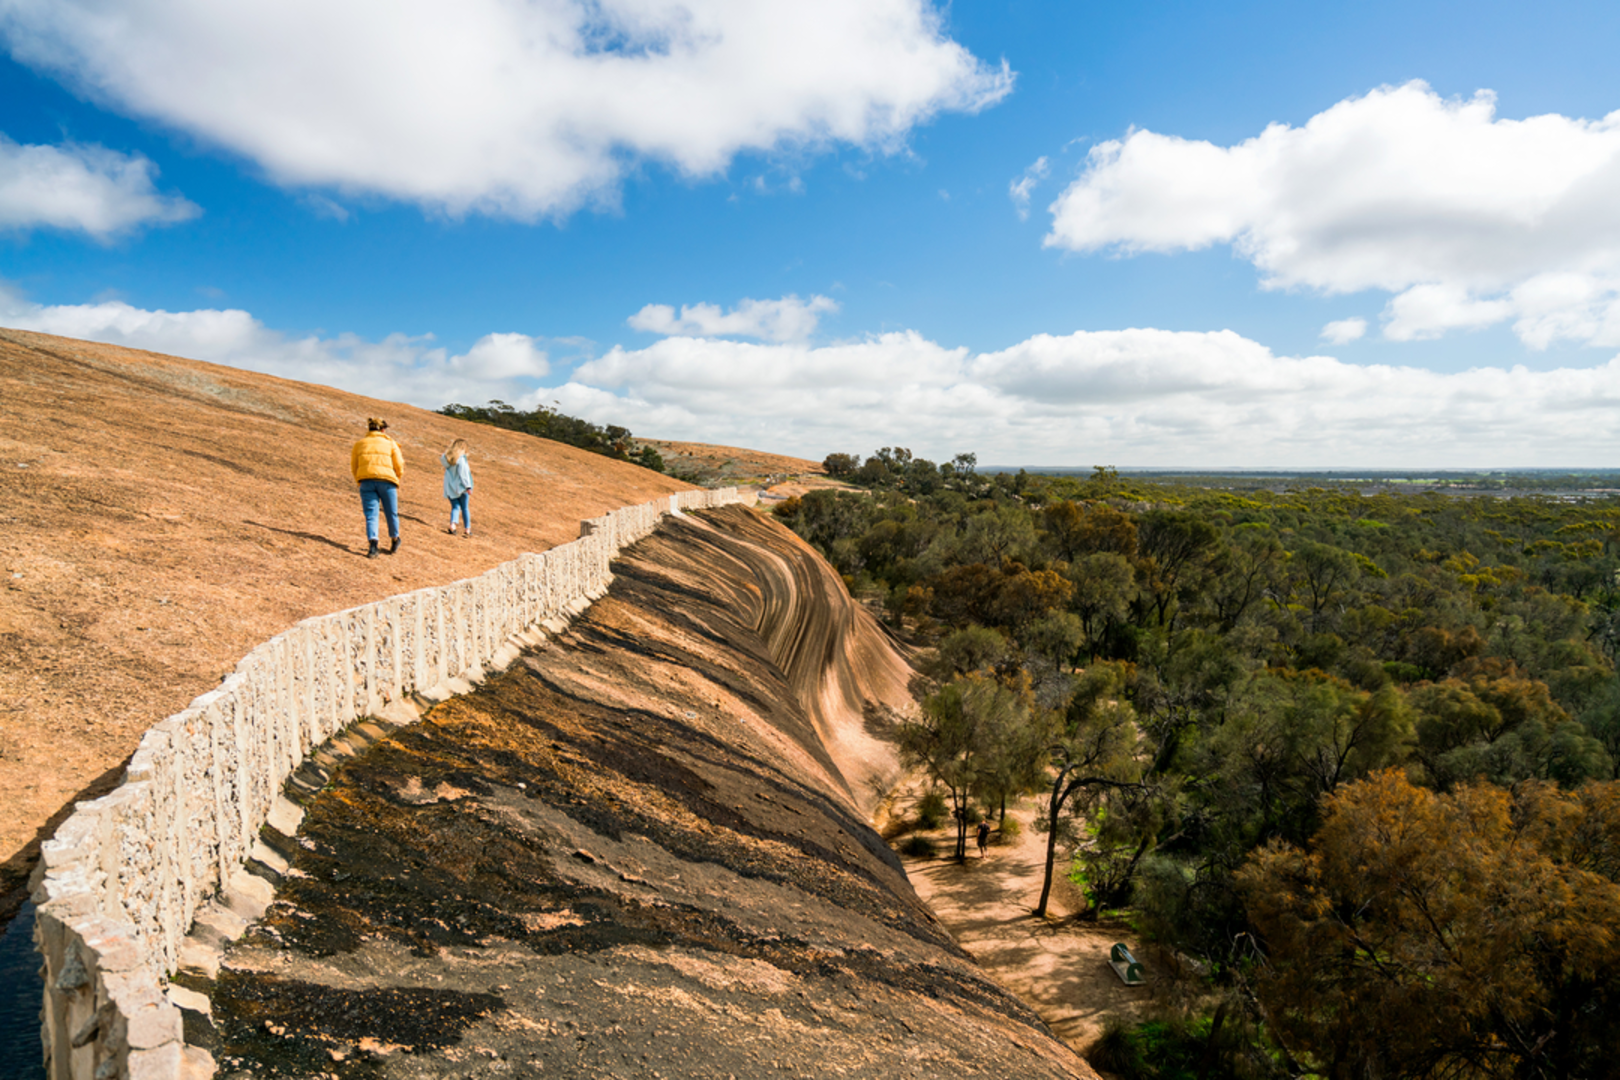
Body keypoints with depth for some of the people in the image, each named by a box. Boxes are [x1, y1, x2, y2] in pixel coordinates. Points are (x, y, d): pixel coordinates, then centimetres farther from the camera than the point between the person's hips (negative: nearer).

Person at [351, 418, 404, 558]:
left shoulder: (359, 444, 18)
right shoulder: (390, 443, 13)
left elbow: (353, 467, 16)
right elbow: (399, 466, 7)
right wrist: (397, 480, 23)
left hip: (366, 480, 2)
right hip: (387, 481, -1)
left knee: (371, 515, -1)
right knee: (391, 513, 15)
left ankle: (373, 544, -19)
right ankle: (394, 539, 32)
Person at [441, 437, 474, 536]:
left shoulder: (447, 456, 3)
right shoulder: (461, 458, -15)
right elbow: (463, 473, -19)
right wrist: (468, 487, -18)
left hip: (449, 487, 4)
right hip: (460, 486, -4)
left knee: (455, 507, 10)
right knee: (465, 507, 9)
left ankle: (452, 524, -15)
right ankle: (467, 528, 10)